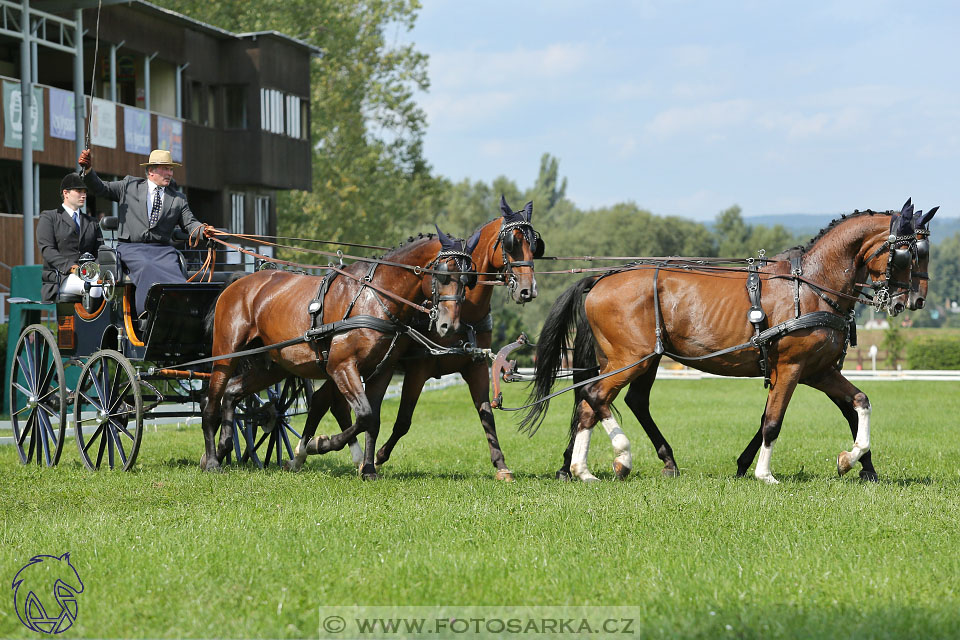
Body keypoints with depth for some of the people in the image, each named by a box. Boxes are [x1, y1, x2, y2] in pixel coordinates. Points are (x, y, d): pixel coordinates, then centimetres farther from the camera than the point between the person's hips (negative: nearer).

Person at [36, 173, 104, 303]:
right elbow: (47, 249, -5)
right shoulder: (48, 218, 9)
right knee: (94, 287, -37)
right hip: (59, 276, -5)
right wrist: (71, 267, -20)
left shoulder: (92, 223, 26)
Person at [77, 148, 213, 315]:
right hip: (131, 248, -2)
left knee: (173, 270, -30)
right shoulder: (130, 186, 15)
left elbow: (189, 223, 14)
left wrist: (202, 229, -10)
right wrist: (88, 170, -5)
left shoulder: (178, 198, 20)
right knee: (147, 268, -35)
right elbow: (100, 189, 12)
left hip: (162, 249, 2)